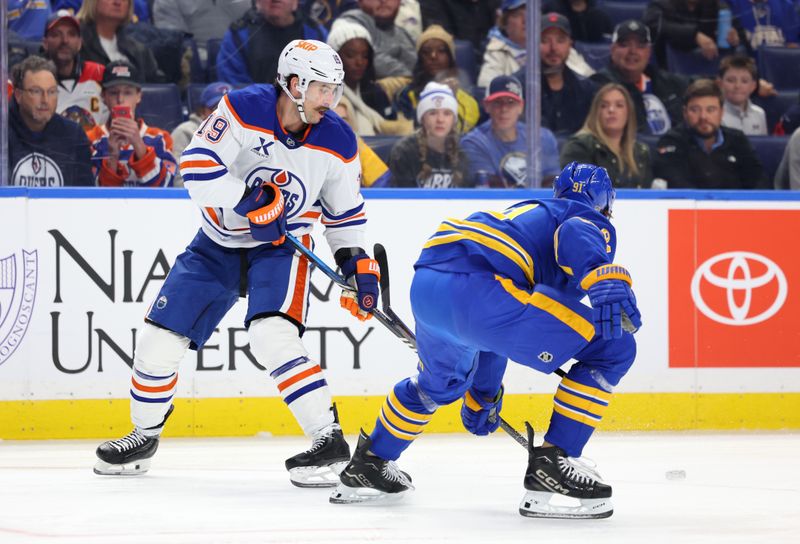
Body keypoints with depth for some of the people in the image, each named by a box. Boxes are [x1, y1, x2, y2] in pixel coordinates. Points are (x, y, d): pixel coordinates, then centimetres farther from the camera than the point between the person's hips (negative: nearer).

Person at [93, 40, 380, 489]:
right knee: (159, 341, 1)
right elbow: (197, 165, -25)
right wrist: (248, 201, -30)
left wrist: (359, 266, -1)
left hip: (281, 247, -1)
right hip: (219, 244, 1)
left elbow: (345, 211, 5)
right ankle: (145, 435, 25)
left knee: (273, 338, -27)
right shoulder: (244, 110, -19)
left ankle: (329, 441, -22)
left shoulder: (337, 141, -9)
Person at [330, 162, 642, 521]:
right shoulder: (594, 223, 17)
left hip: (425, 284, 9)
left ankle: (368, 464, 51)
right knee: (612, 347, -2)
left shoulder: (529, 213, 39)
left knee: (441, 380, 39)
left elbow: (492, 326, 45)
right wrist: (608, 285, -30)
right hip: (477, 289, -9)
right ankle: (551, 465, -7)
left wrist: (482, 395, 54)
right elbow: (577, 237, -12)